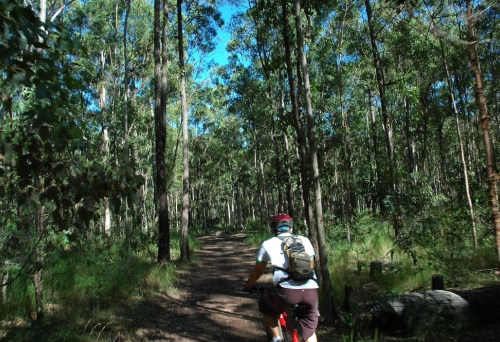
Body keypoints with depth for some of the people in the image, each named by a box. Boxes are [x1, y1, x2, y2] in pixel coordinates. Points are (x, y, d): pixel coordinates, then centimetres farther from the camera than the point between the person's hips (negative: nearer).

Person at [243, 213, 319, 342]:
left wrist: (248, 286, 45)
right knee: (310, 331, 23)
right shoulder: (304, 240, 20)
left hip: (287, 291, -3)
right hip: (311, 290, 3)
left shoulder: (268, 244, 16)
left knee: (265, 305, 28)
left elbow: (258, 270, 26)